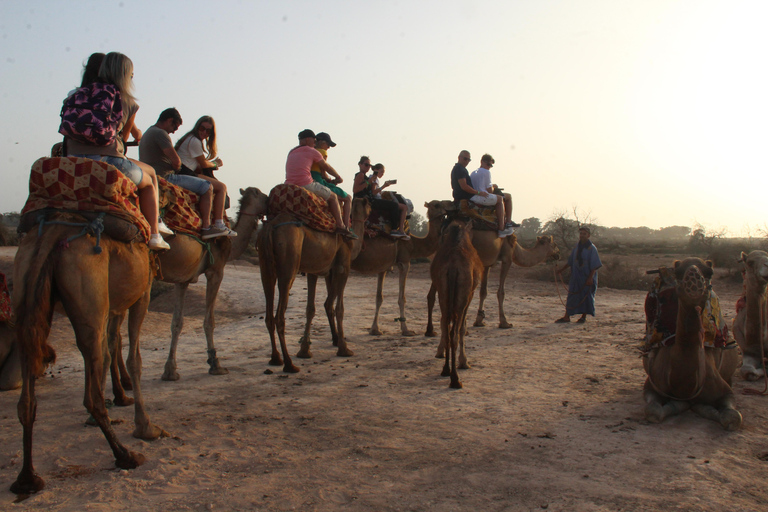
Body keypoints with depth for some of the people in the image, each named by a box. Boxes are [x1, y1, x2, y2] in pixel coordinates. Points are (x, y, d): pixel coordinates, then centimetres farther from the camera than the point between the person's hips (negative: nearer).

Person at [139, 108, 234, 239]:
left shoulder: (148, 133, 21)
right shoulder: (160, 133, -13)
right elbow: (176, 160, -19)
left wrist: (173, 167, 13)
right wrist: (176, 167, 3)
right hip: (165, 177, -11)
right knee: (207, 187, -7)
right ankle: (206, 227, -10)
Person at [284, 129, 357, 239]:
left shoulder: (291, 152, 24)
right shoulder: (311, 151, 2)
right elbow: (326, 167, 12)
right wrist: (338, 177, 32)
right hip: (306, 185, -7)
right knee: (332, 197, 7)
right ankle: (340, 226, 1)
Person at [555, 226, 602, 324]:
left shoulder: (592, 248, -8)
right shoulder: (576, 248, 9)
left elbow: (595, 265, -11)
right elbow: (569, 261, 17)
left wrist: (590, 278, -17)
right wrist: (561, 269, 7)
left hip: (587, 277, -5)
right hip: (576, 276, 5)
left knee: (586, 296, 3)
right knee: (572, 295, 2)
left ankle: (584, 317, 15)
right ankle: (566, 317, 4)